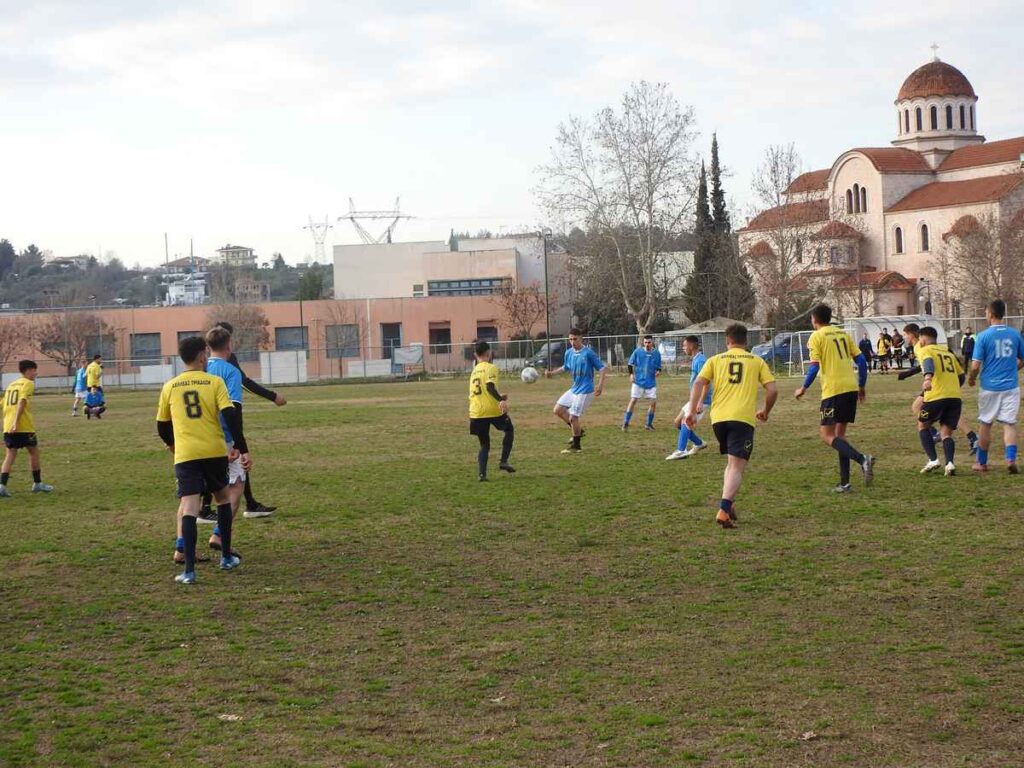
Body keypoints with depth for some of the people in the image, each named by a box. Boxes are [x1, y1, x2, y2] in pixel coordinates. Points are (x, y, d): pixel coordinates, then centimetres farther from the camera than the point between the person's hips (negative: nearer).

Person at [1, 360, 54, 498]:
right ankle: (37, 484, 20)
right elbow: (22, 402, -17)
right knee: (34, 452, 10)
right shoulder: (28, 383, -4)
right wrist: (16, 422, -25)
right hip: (24, 426, -6)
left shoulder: (12, 384, 20)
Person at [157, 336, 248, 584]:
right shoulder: (214, 382, 0)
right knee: (223, 498, 22)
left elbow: (162, 425, 16)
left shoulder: (170, 387, 7)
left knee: (188, 507, -7)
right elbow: (230, 415, -11)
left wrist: (171, 443, 37)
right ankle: (227, 558, 28)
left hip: (185, 455, 0)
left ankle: (189, 570, -17)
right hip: (215, 452, 0)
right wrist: (241, 449, -9)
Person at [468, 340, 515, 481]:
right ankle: (504, 461, 8)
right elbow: (490, 387, -22)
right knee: (509, 430, 21)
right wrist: (501, 400, -31)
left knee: (484, 444, 13)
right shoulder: (491, 368, -5)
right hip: (493, 410, -5)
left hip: (476, 413, 5)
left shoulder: (474, 371, 17)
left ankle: (482, 473, -6)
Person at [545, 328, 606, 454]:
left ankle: (575, 446, 10)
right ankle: (578, 430, 21)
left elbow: (602, 368, -13)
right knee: (558, 410, 7)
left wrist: (600, 385, -24)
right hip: (574, 389, 8)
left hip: (585, 391, -8)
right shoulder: (569, 353, 5)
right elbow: (565, 367, 23)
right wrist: (552, 372, 9)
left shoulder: (588, 353, -16)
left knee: (573, 417, -7)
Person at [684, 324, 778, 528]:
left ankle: (727, 505, 15)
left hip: (718, 418, 3)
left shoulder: (715, 360, 15)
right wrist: (765, 412, 22)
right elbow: (772, 390, 7)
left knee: (732, 462, 24)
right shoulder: (757, 361, 13)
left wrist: (692, 410, 0)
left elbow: (698, 384, 1)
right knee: (737, 467, -7)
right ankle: (724, 510, -26)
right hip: (743, 418, -3)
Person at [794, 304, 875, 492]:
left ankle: (862, 459, -24)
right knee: (839, 433, 14)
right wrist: (861, 387, 22)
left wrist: (803, 389, 1)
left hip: (833, 390, -7)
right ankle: (844, 483, 10)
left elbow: (814, 367, -11)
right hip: (851, 388, 7)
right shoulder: (843, 334, 16)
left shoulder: (816, 337, -2)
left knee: (827, 435, -2)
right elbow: (861, 361, 13)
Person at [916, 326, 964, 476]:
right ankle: (949, 463, -16)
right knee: (946, 433, 9)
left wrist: (928, 378, -37)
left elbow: (928, 363, -19)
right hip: (955, 397, 5)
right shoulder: (948, 352, 23)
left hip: (936, 397, -5)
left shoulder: (925, 350, 5)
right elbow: (961, 375, 25)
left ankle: (933, 460, 1)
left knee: (922, 426, 16)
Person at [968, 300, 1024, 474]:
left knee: (986, 424, 11)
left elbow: (975, 365, -10)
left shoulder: (983, 336, -9)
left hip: (989, 386, -2)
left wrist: (971, 378, 9)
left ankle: (982, 463, 20)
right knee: (1009, 423, 4)